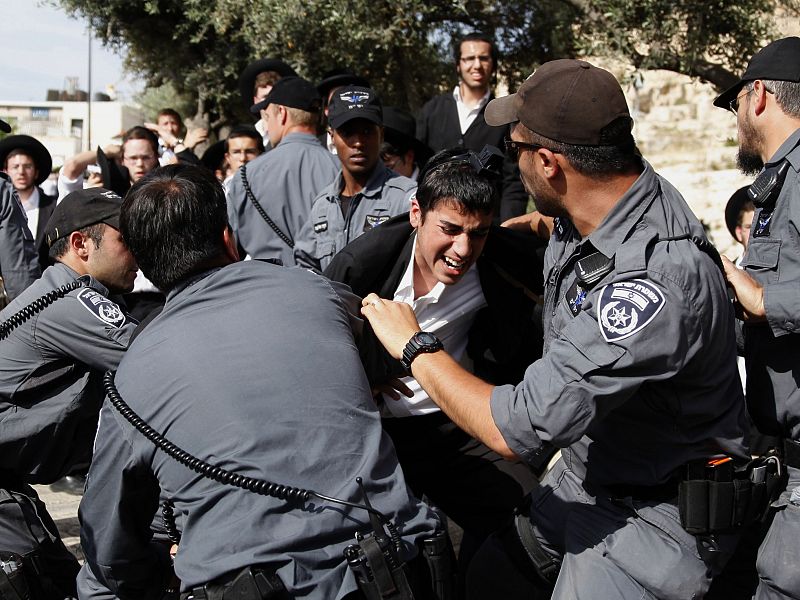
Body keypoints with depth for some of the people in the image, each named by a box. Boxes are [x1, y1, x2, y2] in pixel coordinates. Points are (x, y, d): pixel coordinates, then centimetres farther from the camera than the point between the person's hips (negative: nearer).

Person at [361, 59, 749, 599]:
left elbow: (518, 430, -33)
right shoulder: (587, 215, -7)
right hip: (581, 475, 9)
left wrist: (416, 347, -19)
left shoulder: (659, 275, -36)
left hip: (654, 513, -8)